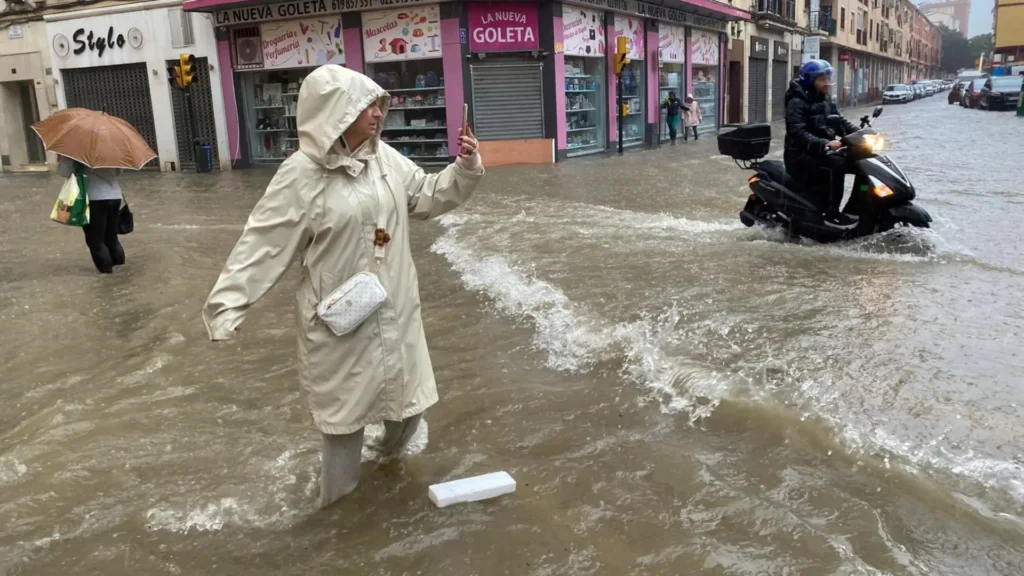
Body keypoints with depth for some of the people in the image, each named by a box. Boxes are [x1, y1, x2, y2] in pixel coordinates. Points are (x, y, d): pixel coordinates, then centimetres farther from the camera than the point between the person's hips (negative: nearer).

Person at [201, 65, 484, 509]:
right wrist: (227, 304, -23)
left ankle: (393, 450, 51)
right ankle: (339, 497, 33)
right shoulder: (302, 175, -18)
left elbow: (429, 197, 13)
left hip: (394, 307, 6)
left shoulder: (385, 159, 1)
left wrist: (465, 169, -3)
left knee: (406, 390, 19)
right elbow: (263, 244, -18)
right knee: (345, 404, 10)